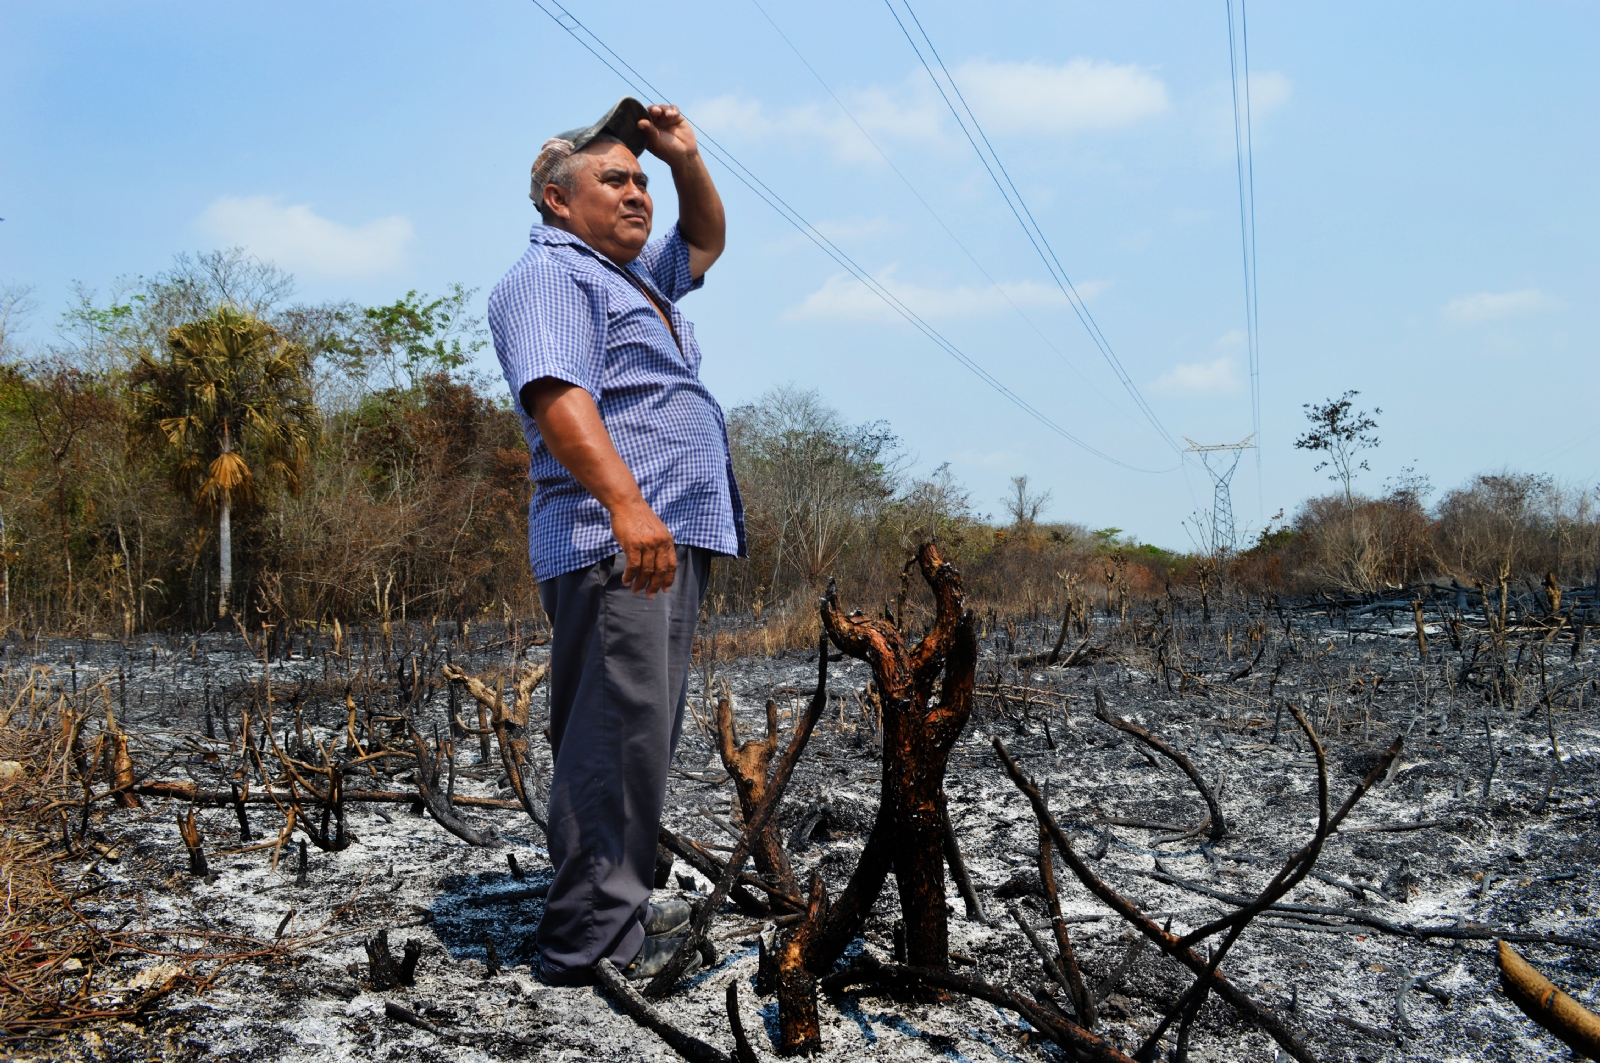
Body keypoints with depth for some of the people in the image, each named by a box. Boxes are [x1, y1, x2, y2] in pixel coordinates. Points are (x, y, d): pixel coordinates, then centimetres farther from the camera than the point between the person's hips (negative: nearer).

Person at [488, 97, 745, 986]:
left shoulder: (637, 275, 27)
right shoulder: (550, 275, -5)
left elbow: (708, 239, 43)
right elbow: (558, 395, -21)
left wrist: (687, 160, 24)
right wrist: (625, 500, -34)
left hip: (669, 543, 10)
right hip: (615, 544, -10)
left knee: (645, 737, 13)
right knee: (620, 733, -13)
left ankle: (621, 906, 22)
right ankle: (593, 938, -8)